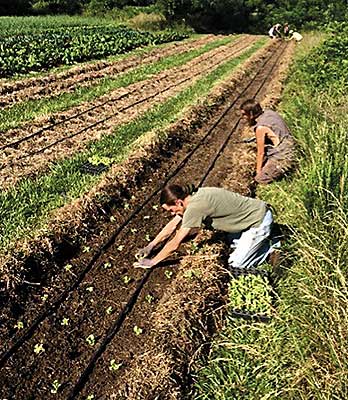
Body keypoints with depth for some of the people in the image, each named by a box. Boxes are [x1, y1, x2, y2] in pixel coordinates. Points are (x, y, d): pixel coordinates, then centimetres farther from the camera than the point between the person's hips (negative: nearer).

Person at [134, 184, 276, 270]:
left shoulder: (195, 207, -28)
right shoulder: (191, 197, -1)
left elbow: (174, 244, -23)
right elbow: (172, 225, 11)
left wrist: (151, 262, -11)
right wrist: (150, 246, 12)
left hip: (259, 221, -9)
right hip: (252, 213, 9)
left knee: (236, 264, -3)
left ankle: (271, 245, 8)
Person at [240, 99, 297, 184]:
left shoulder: (260, 128, -23)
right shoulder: (269, 112, 1)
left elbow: (261, 153, -14)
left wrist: (258, 171, -1)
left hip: (282, 157, -9)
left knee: (260, 179, 0)